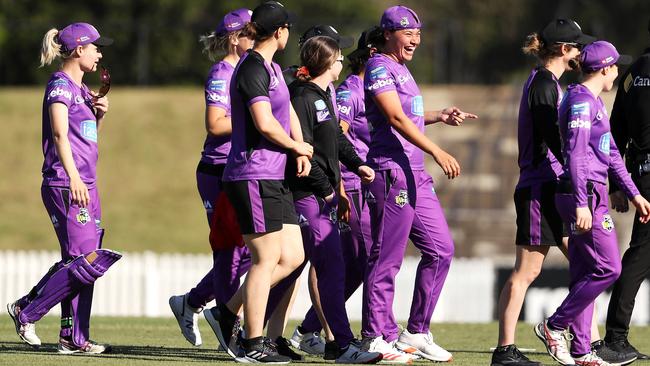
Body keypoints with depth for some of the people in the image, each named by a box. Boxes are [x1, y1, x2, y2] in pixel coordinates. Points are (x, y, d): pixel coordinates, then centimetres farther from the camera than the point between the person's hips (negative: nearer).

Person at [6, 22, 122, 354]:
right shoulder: (60, 85, -8)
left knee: (83, 263, 6)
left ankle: (74, 338, 8)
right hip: (65, 186, -9)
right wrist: (73, 177, -30)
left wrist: (100, 112, 12)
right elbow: (60, 133, -20)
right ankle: (26, 311, -4)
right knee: (85, 262, -13)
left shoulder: (81, 89, 18)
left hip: (85, 186, 9)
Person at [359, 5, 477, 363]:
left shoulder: (401, 70, 20)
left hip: (415, 175, 10)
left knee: (440, 249, 9)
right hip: (391, 171, -10)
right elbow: (396, 119, -20)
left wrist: (440, 116, 16)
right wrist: (438, 152, -27)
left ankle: (416, 333, 15)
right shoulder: (379, 68, -9)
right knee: (387, 258, -6)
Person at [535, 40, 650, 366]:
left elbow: (610, 153, 25)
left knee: (584, 274, 9)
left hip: (590, 196, 10)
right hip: (584, 195, -10)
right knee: (607, 268, -12)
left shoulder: (594, 102, 19)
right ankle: (555, 326, -5)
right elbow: (575, 154, -20)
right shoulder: (581, 101, -12)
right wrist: (581, 204, -25)